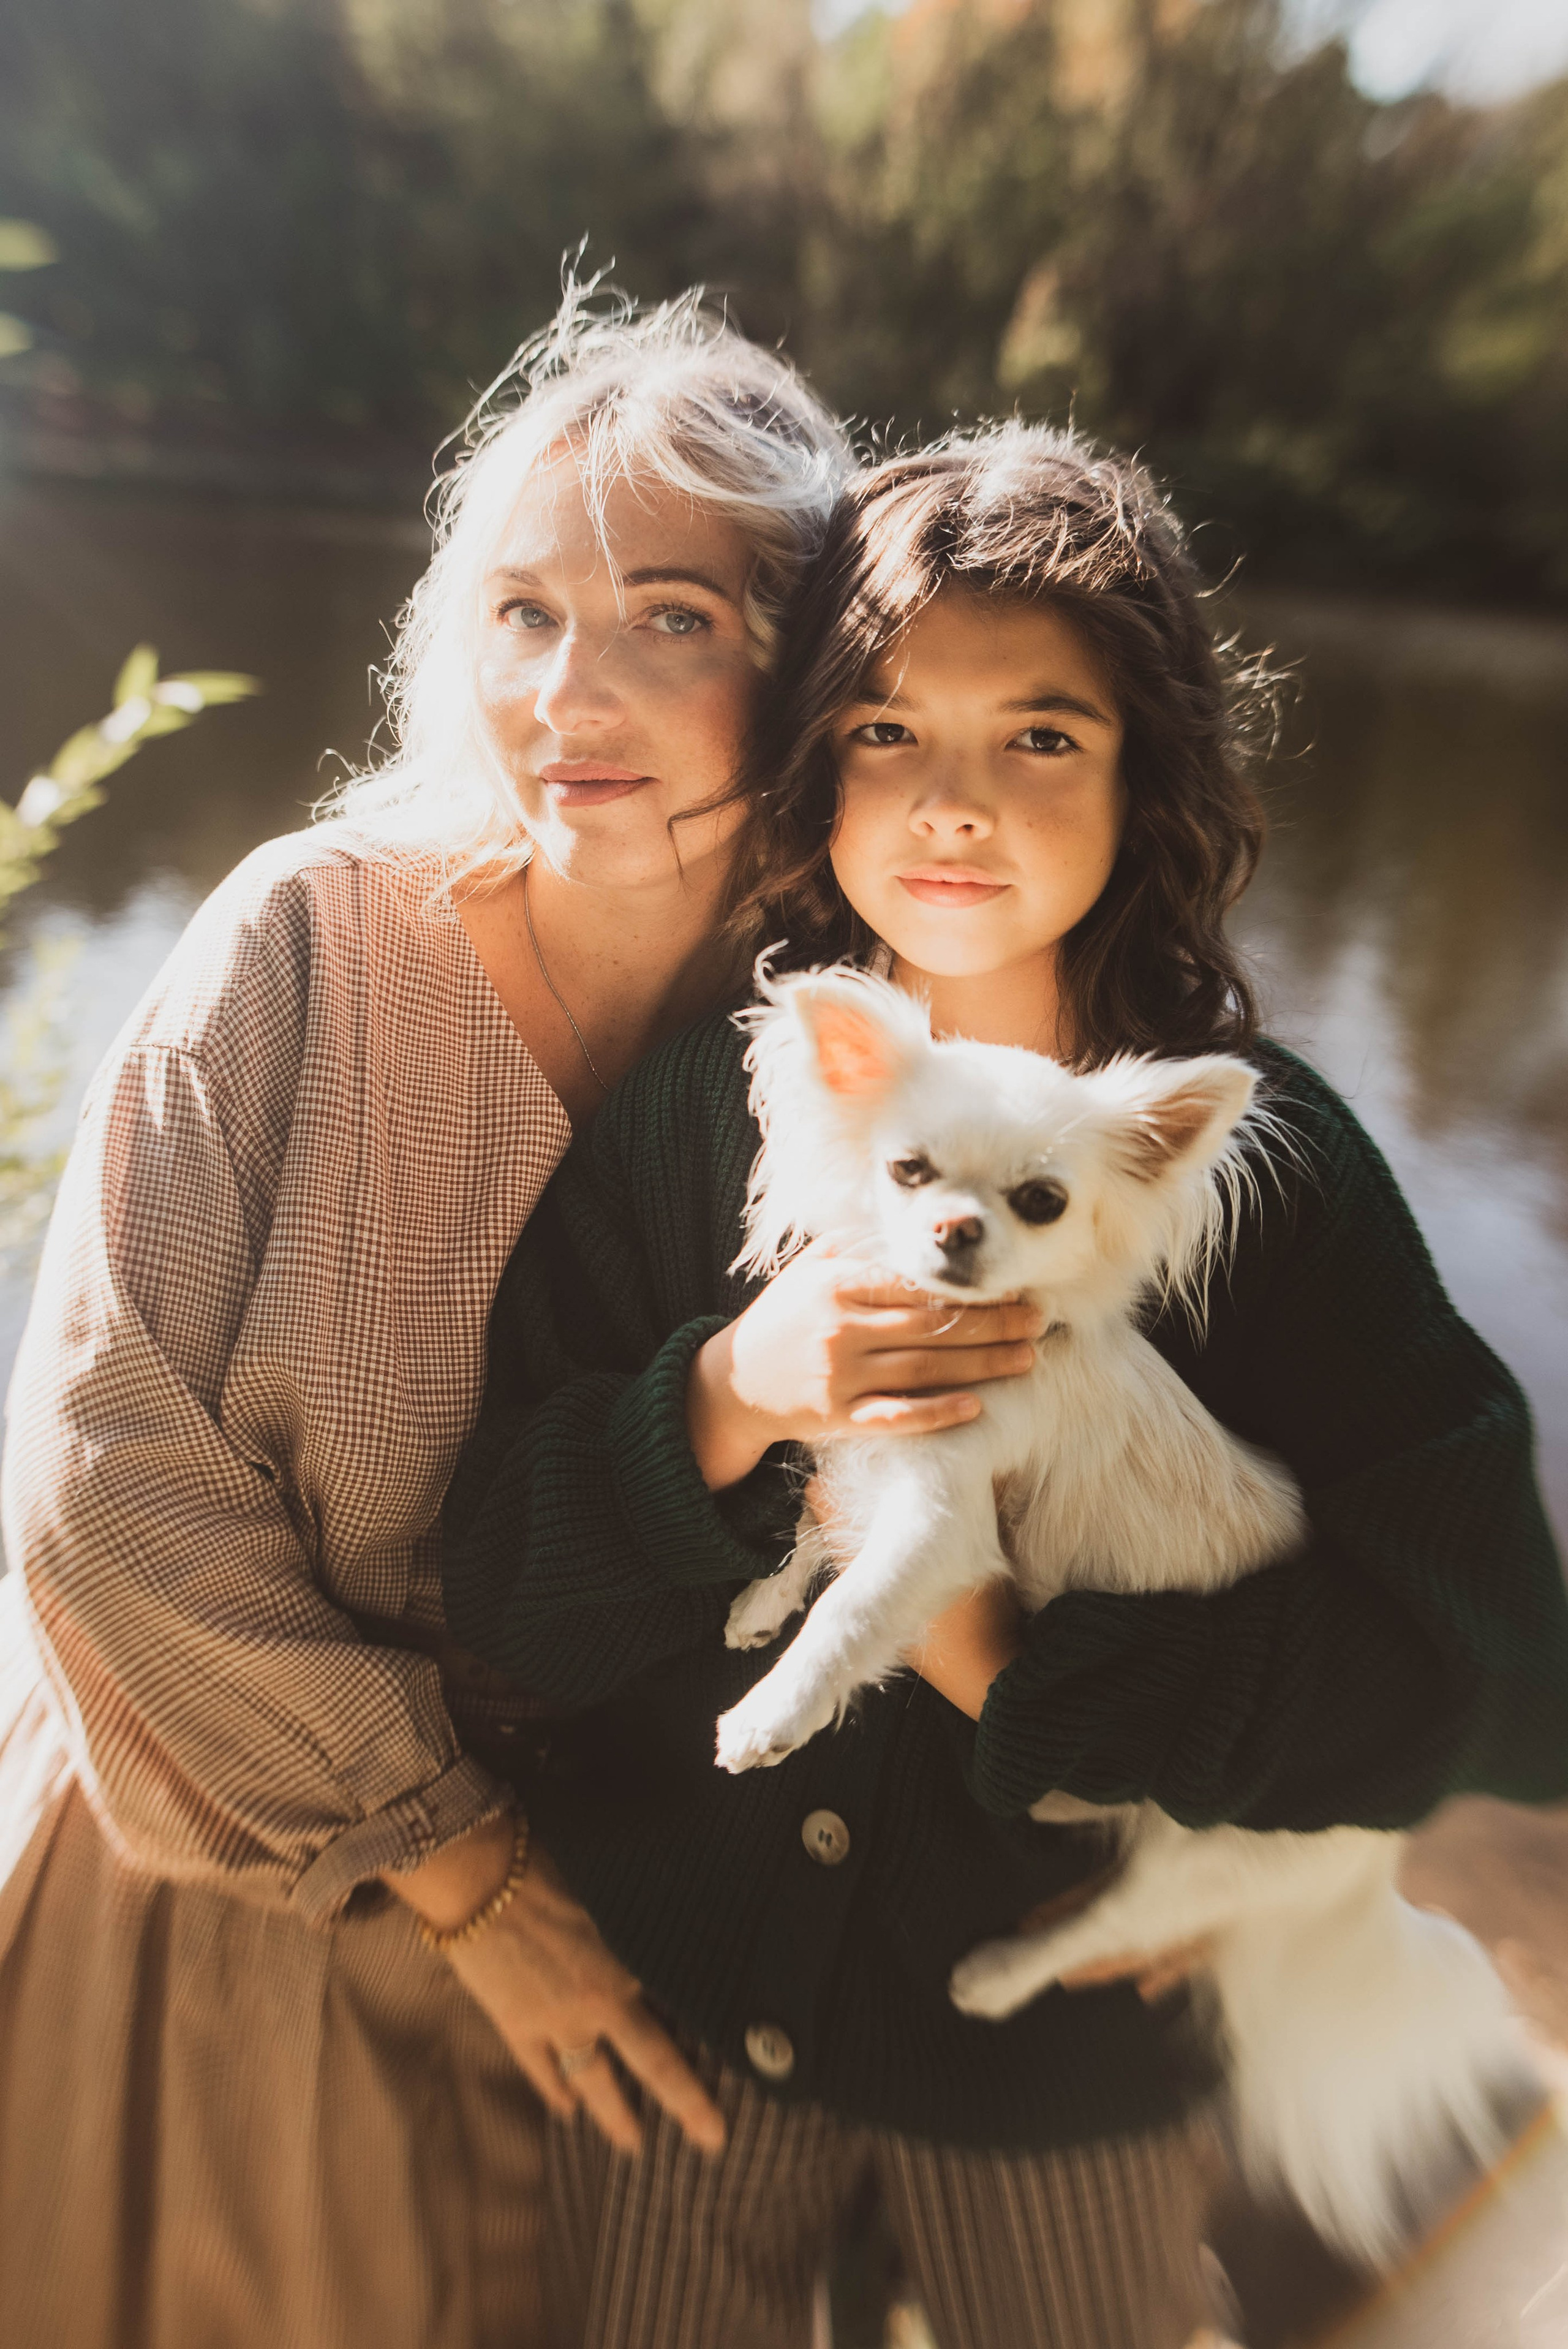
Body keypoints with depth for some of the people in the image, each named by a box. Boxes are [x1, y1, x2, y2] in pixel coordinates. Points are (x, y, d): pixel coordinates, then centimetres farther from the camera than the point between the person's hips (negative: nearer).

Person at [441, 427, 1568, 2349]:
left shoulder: (1262, 1163, -16)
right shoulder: (694, 1111, -12)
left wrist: (1015, 1663, -23)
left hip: (1063, 2055, -1)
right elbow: (502, 1596, -12)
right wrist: (726, 1403, -31)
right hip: (681, 2000, 2)